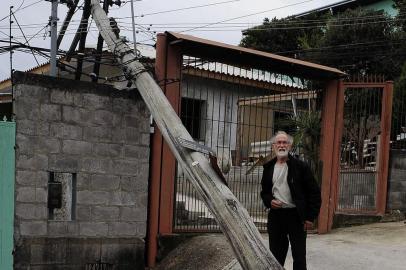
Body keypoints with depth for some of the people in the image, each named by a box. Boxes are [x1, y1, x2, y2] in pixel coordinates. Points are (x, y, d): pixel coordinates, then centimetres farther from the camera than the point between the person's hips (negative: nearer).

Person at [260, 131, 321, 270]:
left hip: (296, 216, -4)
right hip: (275, 215, 4)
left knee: (299, 256, 2)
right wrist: (269, 201, -4)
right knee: (276, 255, 12)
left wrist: (310, 217, -9)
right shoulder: (269, 167, 9)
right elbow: (264, 191, 19)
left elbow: (314, 192, -5)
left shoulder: (300, 166, -5)